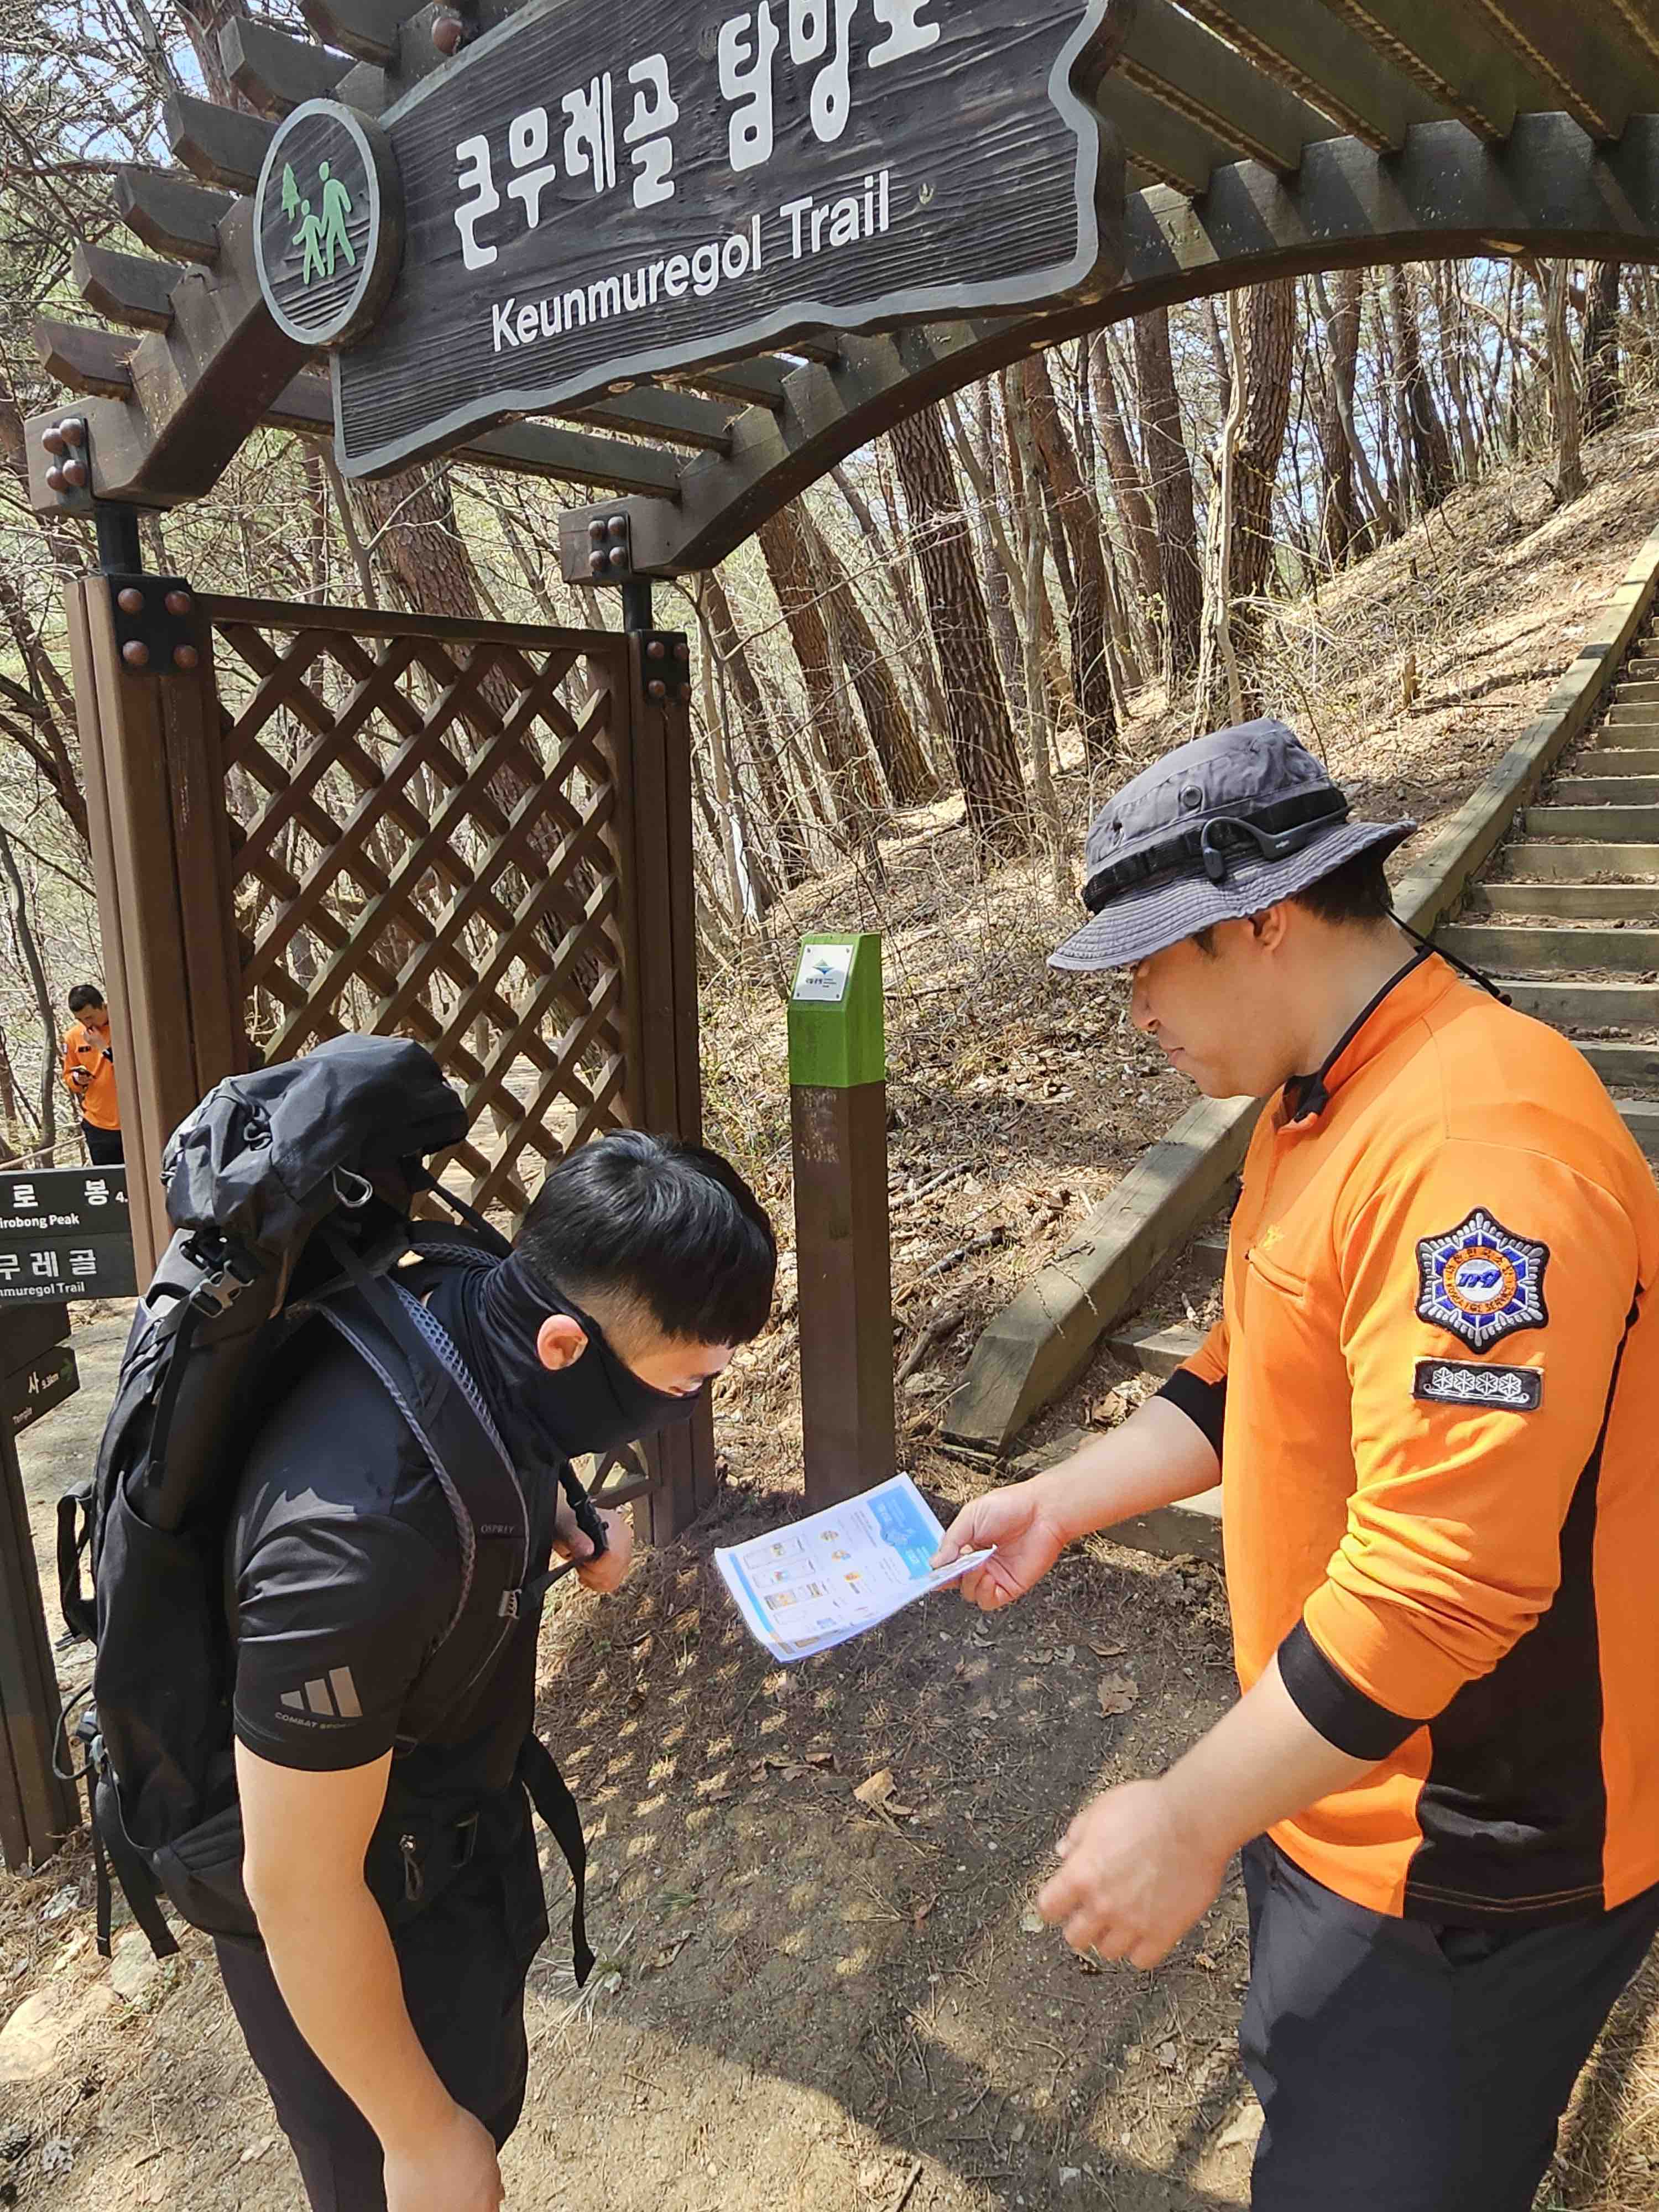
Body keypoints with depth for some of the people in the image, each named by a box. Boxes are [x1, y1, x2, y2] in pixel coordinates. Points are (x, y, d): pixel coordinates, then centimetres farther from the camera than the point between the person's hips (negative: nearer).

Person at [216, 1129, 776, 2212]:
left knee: (484, 2094, 29)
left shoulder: (477, 1319, -18)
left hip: (460, 1822, 7)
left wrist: (559, 1521, -13)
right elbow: (298, 1887, -29)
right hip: (351, 1915, -7)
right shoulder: (360, 1540, -42)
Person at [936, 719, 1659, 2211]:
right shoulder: (1318, 1105, 3)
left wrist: (1193, 1818, -25)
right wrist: (1061, 1501, 4)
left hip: (1471, 1860, -9)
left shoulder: (1480, 1144, -32)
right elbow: (1251, 1381, 11)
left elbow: (1444, 1580, -33)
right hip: (1342, 1777, 9)